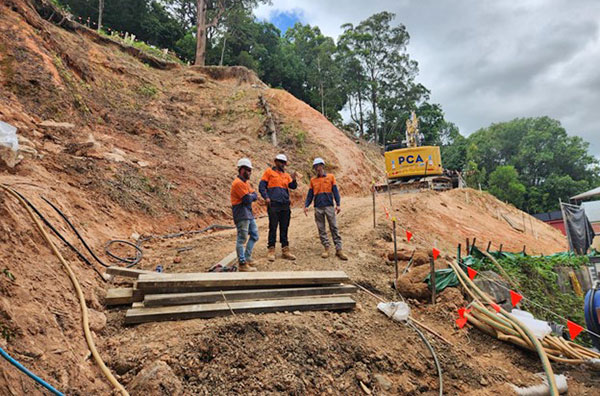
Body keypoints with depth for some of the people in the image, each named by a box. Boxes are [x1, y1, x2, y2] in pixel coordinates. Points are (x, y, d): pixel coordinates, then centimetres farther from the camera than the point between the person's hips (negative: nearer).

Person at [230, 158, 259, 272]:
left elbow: (254, 196, 11)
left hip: (248, 214, 10)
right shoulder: (238, 183, -16)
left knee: (254, 236, 16)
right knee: (242, 239, -6)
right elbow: (247, 199, -21)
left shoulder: (245, 182, 16)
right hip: (242, 215, -10)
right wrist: (252, 196, -1)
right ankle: (242, 264, 0)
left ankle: (247, 257, 25)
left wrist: (250, 196, -9)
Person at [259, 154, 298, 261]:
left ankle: (285, 250, 12)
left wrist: (293, 180, -11)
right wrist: (266, 197, -13)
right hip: (273, 204, -4)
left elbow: (293, 187, 8)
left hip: (285, 205, 5)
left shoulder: (286, 175, 18)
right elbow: (261, 186, 0)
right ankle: (271, 250, 2)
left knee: (284, 228, 7)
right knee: (273, 227, -4)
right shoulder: (269, 172, 6)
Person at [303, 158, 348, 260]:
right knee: (321, 229, 3)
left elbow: (335, 191, 4)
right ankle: (326, 248, 10)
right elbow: (310, 195, 13)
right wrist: (306, 205, 1)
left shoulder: (330, 177, 6)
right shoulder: (313, 180, 12)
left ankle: (339, 249, -3)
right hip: (318, 208, 2)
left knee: (334, 227, -4)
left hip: (329, 206, -2)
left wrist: (338, 204, -4)